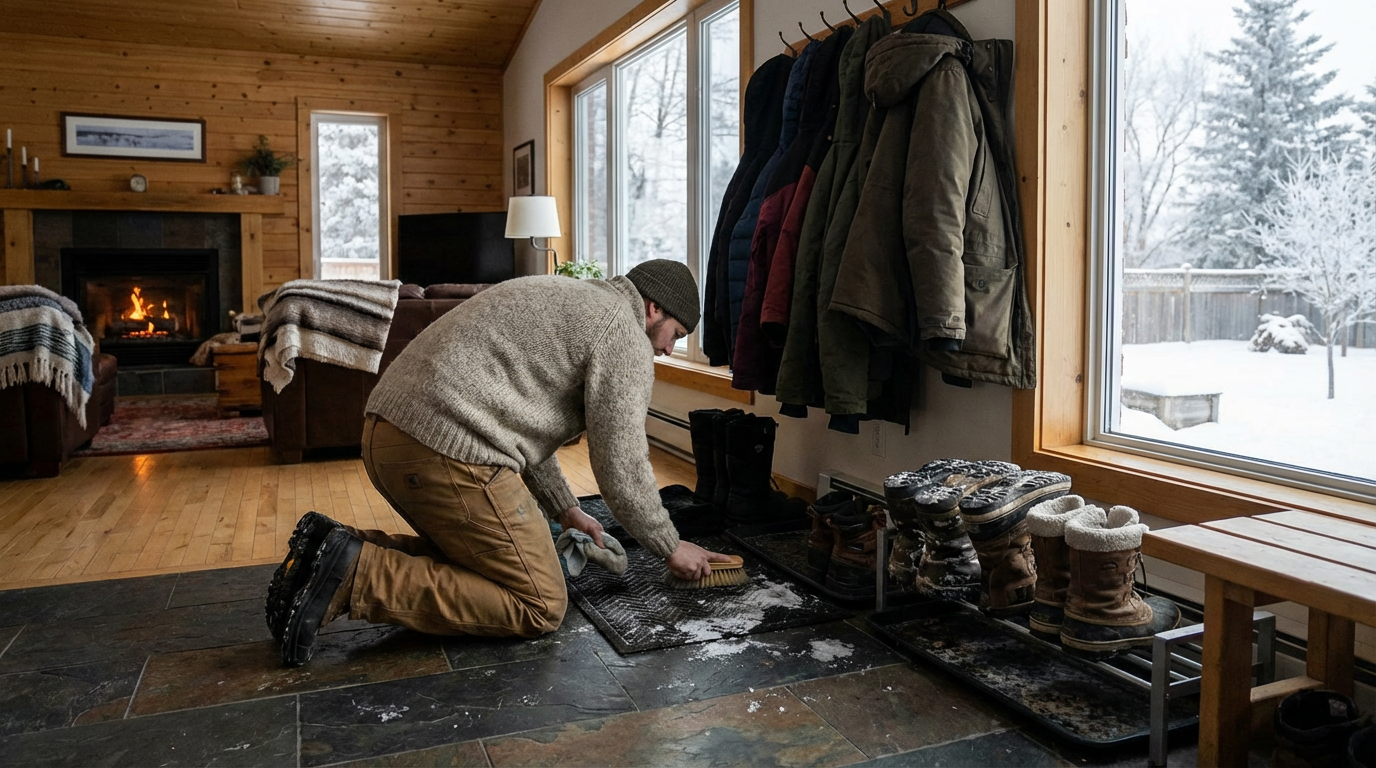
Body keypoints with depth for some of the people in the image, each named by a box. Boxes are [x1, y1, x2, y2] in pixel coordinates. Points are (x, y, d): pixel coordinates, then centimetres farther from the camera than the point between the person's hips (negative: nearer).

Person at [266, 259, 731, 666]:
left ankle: (355, 551, 7)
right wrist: (671, 548, 10)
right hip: (447, 453, -10)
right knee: (540, 608, -2)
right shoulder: (623, 334, -2)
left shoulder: (560, 299, 28)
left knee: (471, 552, 26)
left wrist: (564, 509, 31)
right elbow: (621, 468, -5)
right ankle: (357, 576, -12)